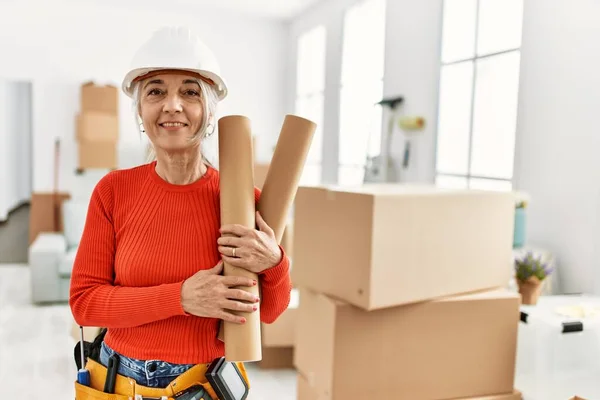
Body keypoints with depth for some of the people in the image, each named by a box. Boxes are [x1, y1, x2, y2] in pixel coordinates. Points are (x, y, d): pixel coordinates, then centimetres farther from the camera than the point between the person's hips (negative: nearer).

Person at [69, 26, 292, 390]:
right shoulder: (113, 190, -10)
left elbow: (268, 312, -4)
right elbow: (84, 300, -10)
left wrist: (275, 265, -24)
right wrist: (181, 297, -22)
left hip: (208, 383, -1)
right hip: (120, 378, 1)